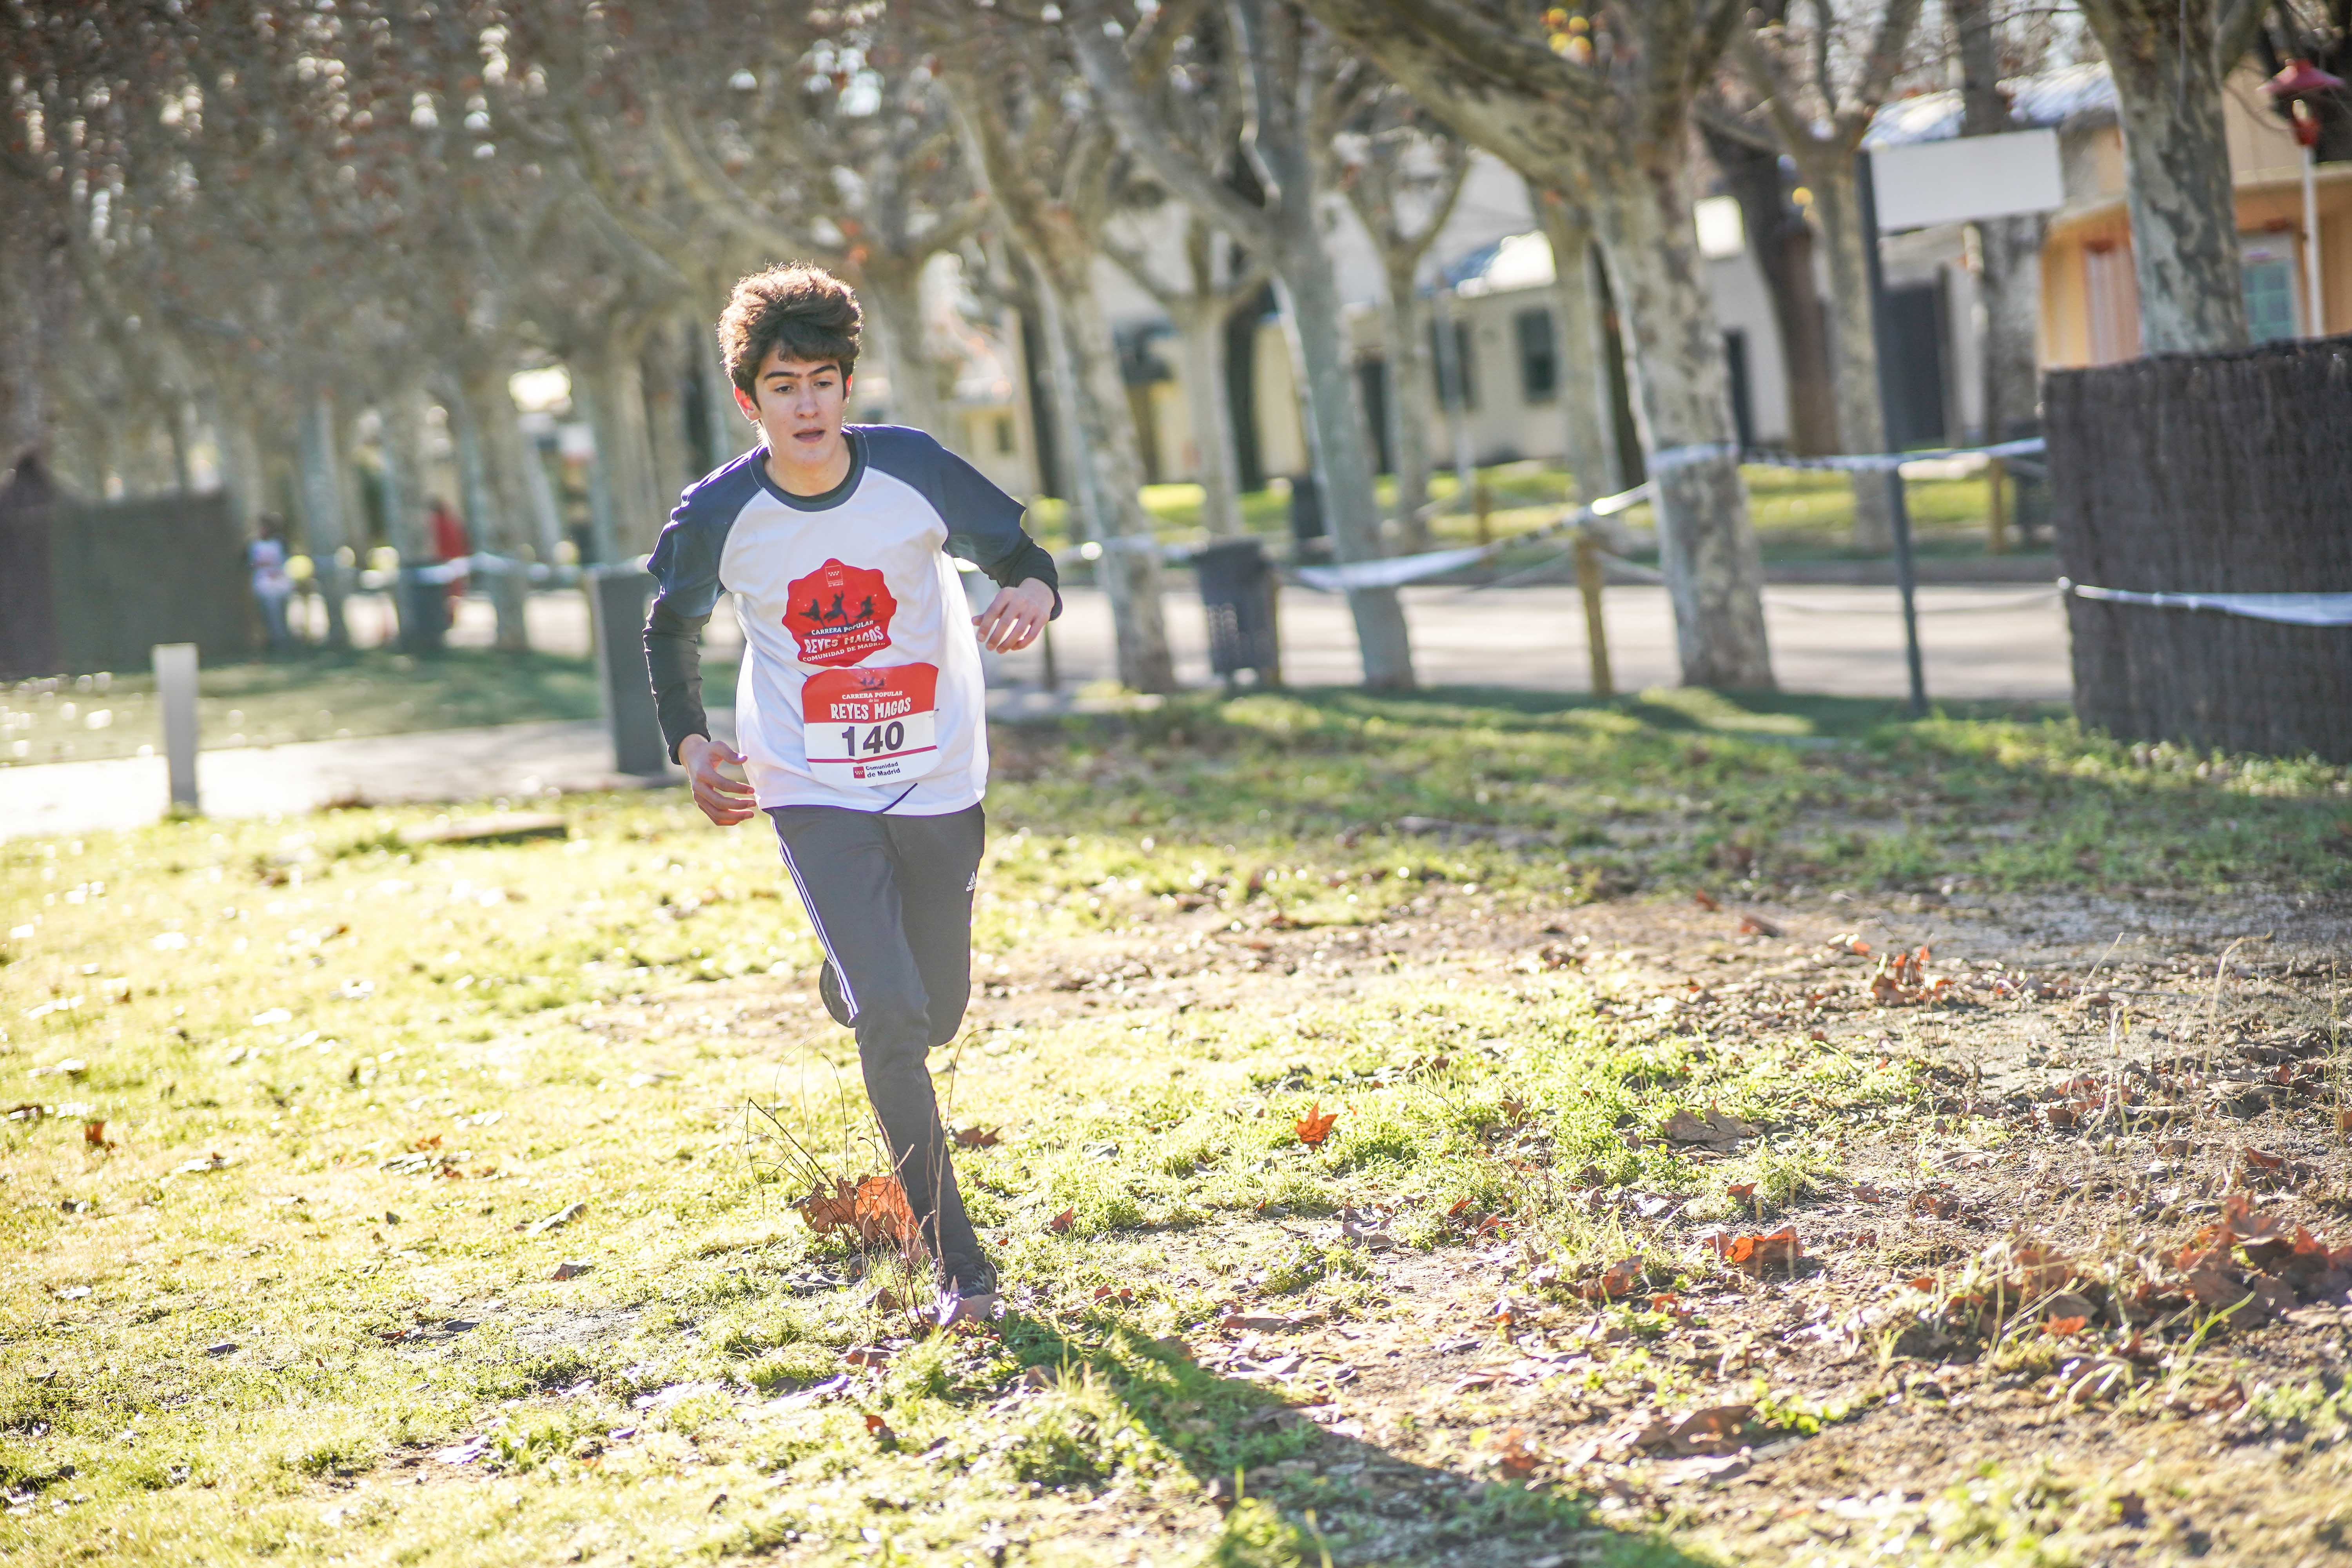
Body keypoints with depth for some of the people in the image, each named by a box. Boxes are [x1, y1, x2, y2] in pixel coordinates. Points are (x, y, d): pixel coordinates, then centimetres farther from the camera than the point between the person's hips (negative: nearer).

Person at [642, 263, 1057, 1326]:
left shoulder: (915, 471, -11)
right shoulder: (719, 516, -10)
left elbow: (1021, 556, 0)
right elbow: (671, 630, 9)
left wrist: (1030, 597, -24)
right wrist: (690, 746, -5)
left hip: (937, 784, 2)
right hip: (811, 792, -2)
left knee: (935, 1016, 11)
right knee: (891, 1016, -16)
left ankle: (848, 985, 50)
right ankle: (956, 1266, -5)